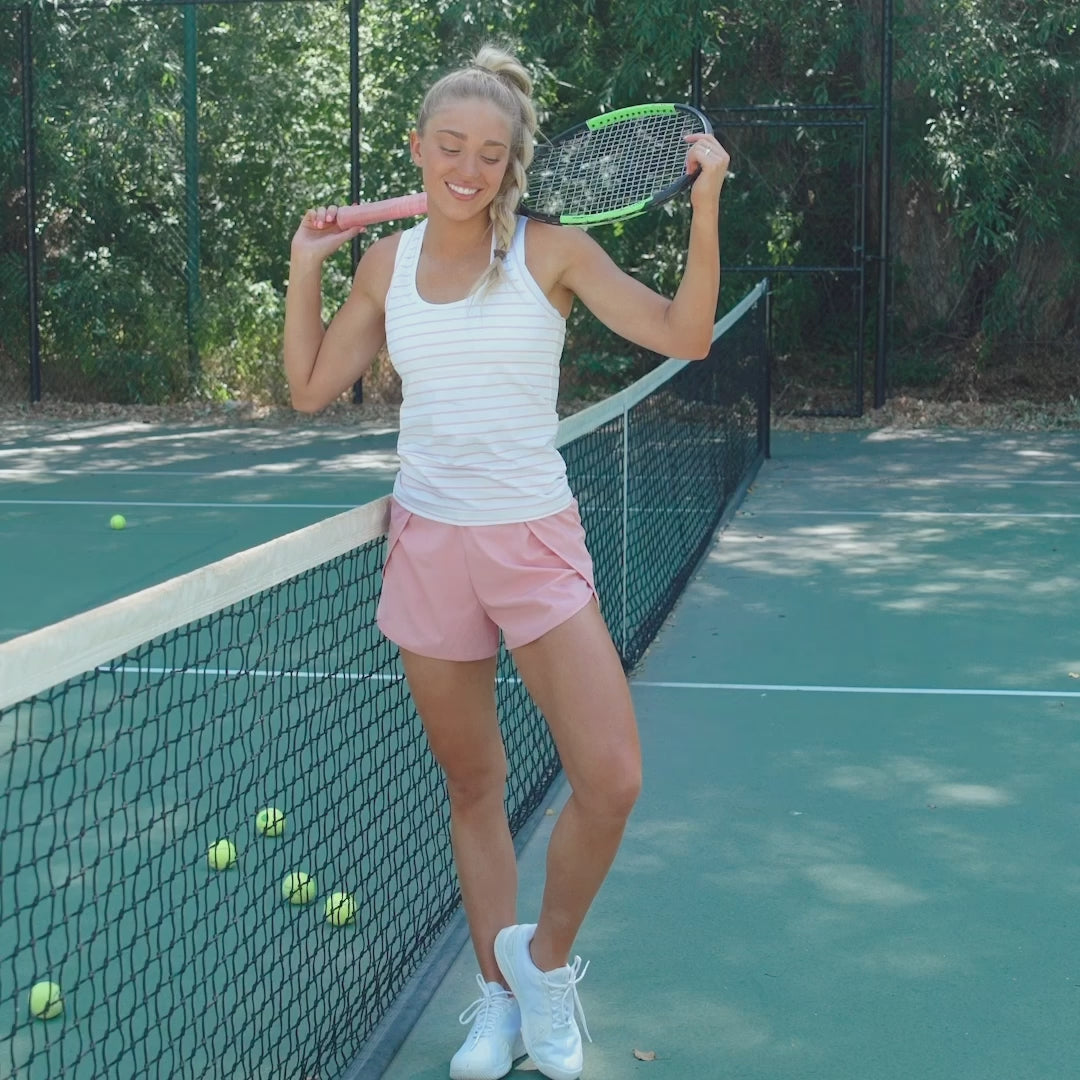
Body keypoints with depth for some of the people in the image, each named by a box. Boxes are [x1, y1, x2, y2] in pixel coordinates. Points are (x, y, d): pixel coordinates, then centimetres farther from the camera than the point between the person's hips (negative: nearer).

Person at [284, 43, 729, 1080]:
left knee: (611, 782, -14)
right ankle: (498, 997, 26)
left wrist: (705, 208, -20)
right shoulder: (387, 262, 6)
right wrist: (304, 267, 2)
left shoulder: (552, 251, -4)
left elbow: (684, 335, -10)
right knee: (473, 787, 10)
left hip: (535, 545, -2)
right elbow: (311, 388, 12)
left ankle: (545, 958, 13)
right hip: (427, 544, 2)